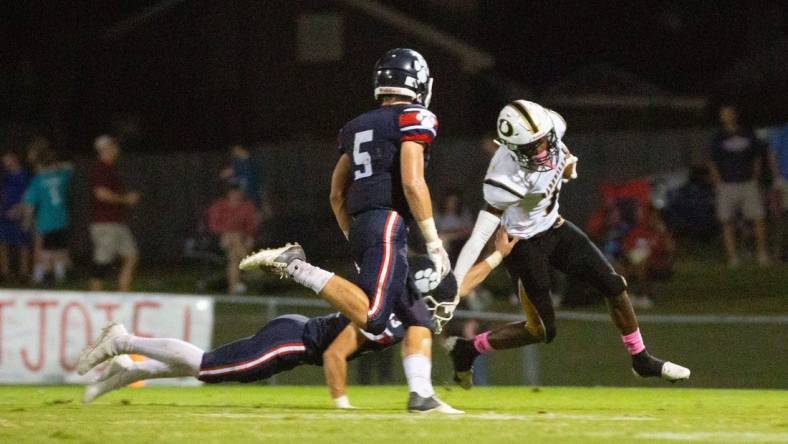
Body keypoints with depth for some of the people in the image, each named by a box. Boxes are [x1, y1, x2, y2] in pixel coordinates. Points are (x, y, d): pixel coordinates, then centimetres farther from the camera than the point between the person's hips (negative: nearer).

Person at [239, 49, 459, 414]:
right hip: (388, 223, -9)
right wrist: (433, 241, -10)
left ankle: (421, 394, -1)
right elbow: (412, 182, -14)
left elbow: (337, 194, 24)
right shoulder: (413, 120, -1)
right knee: (370, 317, -21)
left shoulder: (358, 127, 22)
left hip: (360, 228, 9)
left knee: (417, 318, 12)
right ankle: (295, 267, -22)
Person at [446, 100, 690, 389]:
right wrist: (454, 283, -41)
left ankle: (641, 360, 25)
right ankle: (467, 349, 15)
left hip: (553, 228, 7)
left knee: (614, 286, 7)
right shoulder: (510, 175, -37)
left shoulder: (552, 126, -19)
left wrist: (567, 163, -2)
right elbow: (481, 235, -37)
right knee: (542, 331, -3)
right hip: (524, 244, -7)